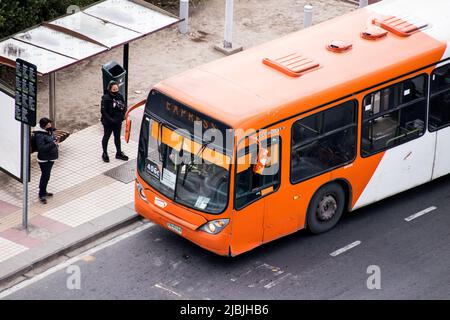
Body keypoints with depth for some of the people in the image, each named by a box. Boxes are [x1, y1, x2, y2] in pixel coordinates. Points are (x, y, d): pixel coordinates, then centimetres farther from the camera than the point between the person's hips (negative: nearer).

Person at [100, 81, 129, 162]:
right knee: (106, 137, 13)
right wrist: (110, 119, -24)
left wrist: (122, 116, -10)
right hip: (108, 122, -5)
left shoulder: (120, 96, -4)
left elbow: (124, 108, 5)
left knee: (117, 137, 19)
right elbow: (103, 111, -19)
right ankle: (105, 154, 30)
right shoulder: (106, 98, -20)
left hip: (118, 122, 5)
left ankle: (119, 153, 35)